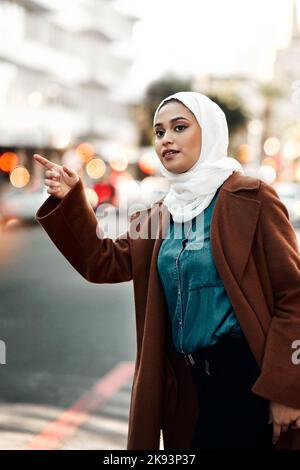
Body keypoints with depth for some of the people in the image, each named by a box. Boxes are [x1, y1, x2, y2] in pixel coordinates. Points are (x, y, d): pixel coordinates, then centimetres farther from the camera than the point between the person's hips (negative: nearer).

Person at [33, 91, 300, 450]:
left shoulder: (250, 198, -10)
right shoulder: (160, 215, 10)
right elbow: (105, 263, 7)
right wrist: (69, 200, -5)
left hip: (245, 375, -6)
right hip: (185, 379, 6)